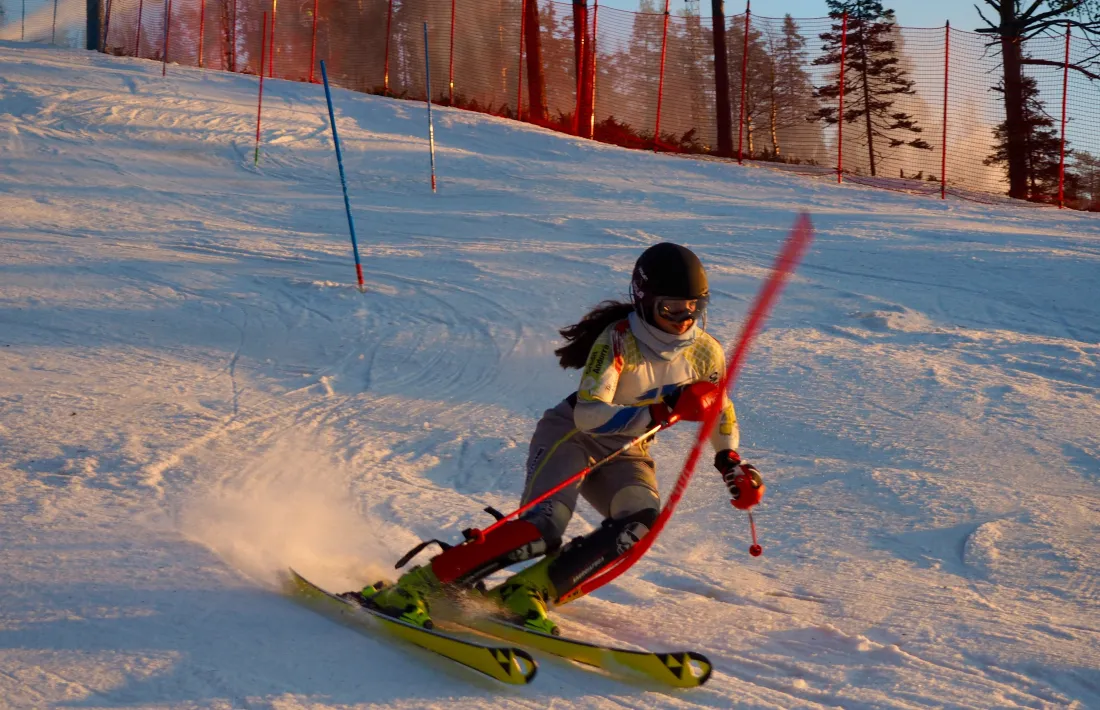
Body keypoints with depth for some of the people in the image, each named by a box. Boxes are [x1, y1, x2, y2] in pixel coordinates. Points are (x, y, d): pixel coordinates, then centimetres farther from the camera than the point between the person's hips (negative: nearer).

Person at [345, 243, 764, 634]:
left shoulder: (705, 353, -6)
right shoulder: (618, 340, -23)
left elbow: (721, 414, 14)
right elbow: (588, 415, -34)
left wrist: (733, 465, -1)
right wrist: (664, 411, -39)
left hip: (624, 455, 5)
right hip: (572, 435, -5)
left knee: (642, 517, -29)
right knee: (544, 527, -31)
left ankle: (528, 592, -22)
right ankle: (412, 585, -24)